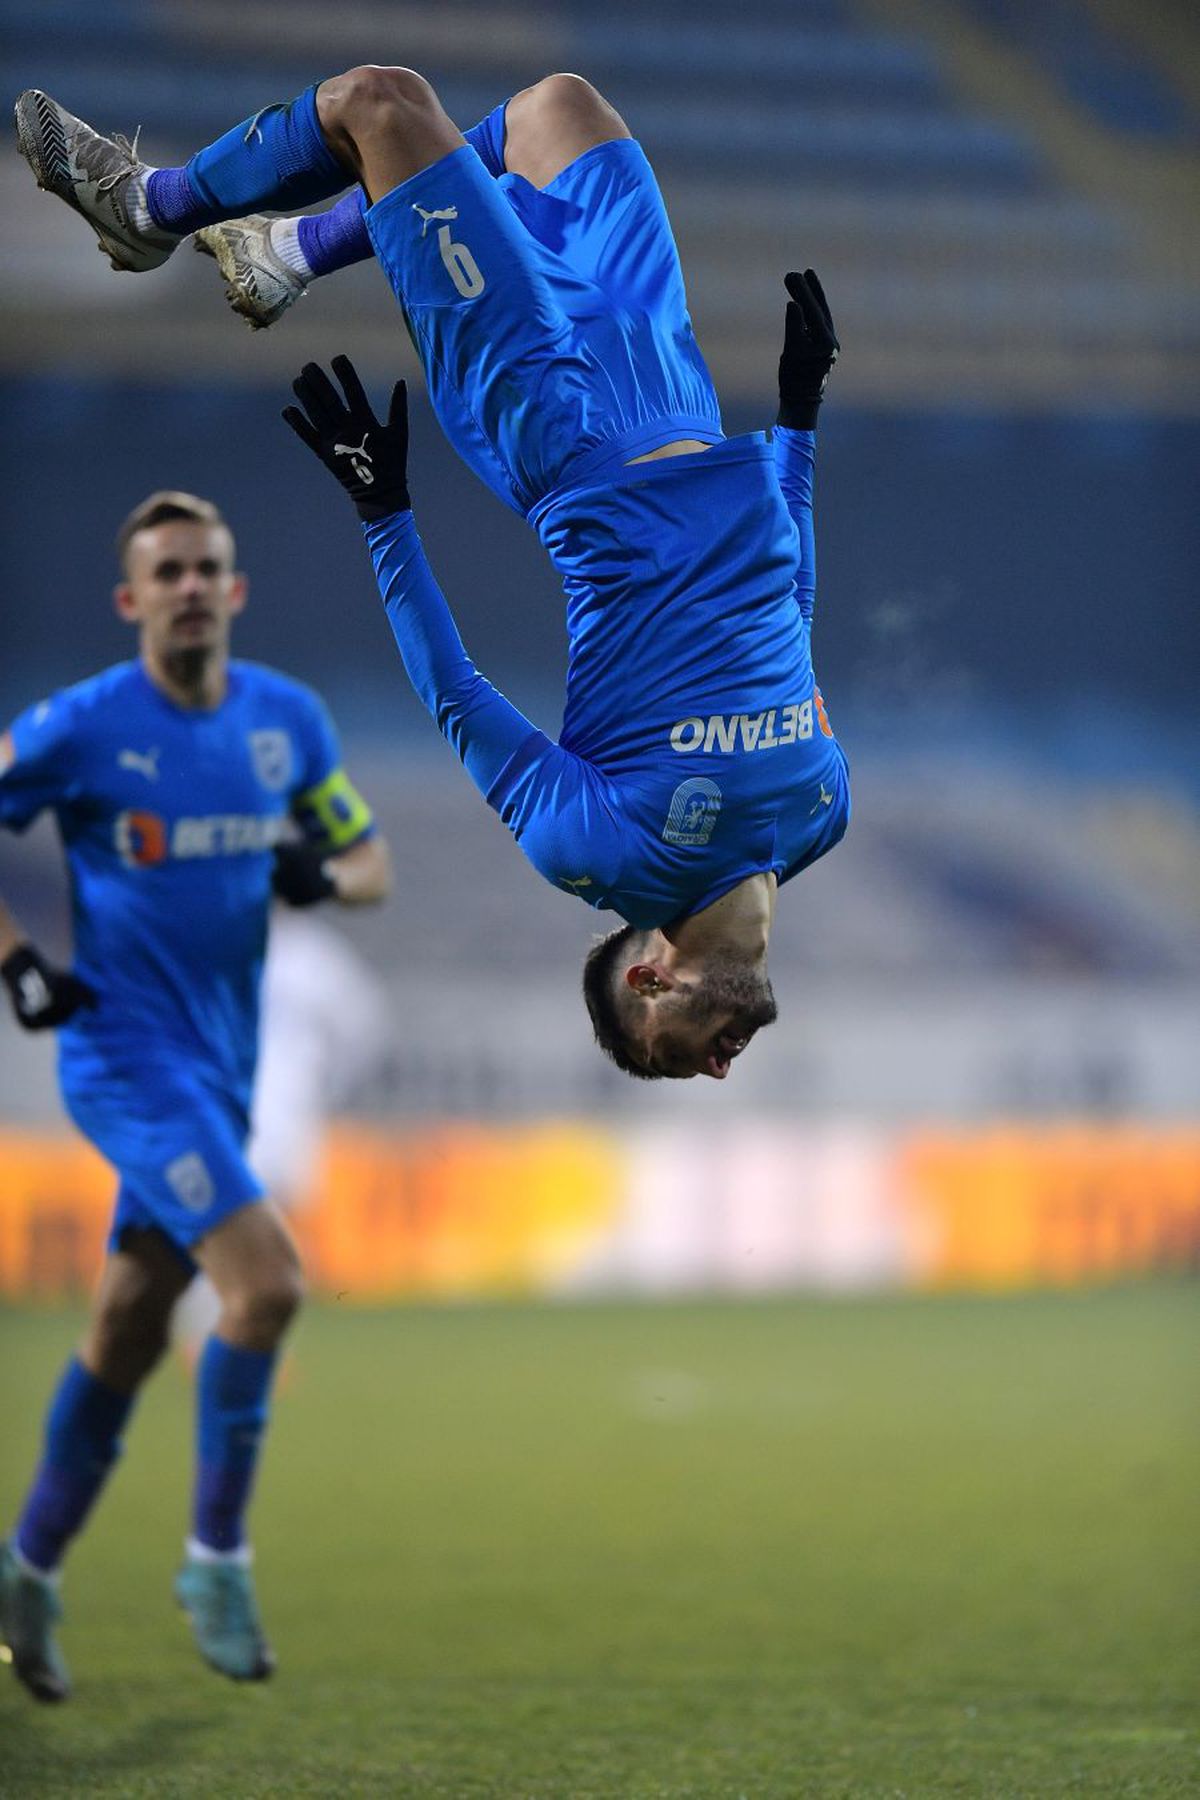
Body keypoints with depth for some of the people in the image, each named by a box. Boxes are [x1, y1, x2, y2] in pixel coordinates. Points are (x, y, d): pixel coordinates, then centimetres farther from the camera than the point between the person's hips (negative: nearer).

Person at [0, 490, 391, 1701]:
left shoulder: (289, 720, 5)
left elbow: (369, 860, 14)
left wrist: (323, 873, -9)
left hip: (222, 1061, 6)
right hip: (126, 1050, -6)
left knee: (129, 1329, 13)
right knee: (265, 1276, -21)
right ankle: (216, 1557, -8)